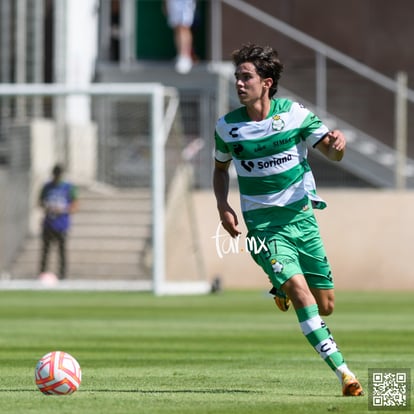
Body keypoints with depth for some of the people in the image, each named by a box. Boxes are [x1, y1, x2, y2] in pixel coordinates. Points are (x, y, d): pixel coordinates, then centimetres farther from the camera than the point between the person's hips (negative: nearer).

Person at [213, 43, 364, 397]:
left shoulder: (294, 113, -6)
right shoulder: (227, 126, -2)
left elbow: (332, 154, -7)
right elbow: (221, 168, 16)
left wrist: (338, 142, -32)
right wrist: (223, 206, -1)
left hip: (301, 217, 1)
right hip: (263, 225, -1)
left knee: (325, 306, 5)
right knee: (301, 293, -22)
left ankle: (284, 289, 40)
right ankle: (343, 372, -22)